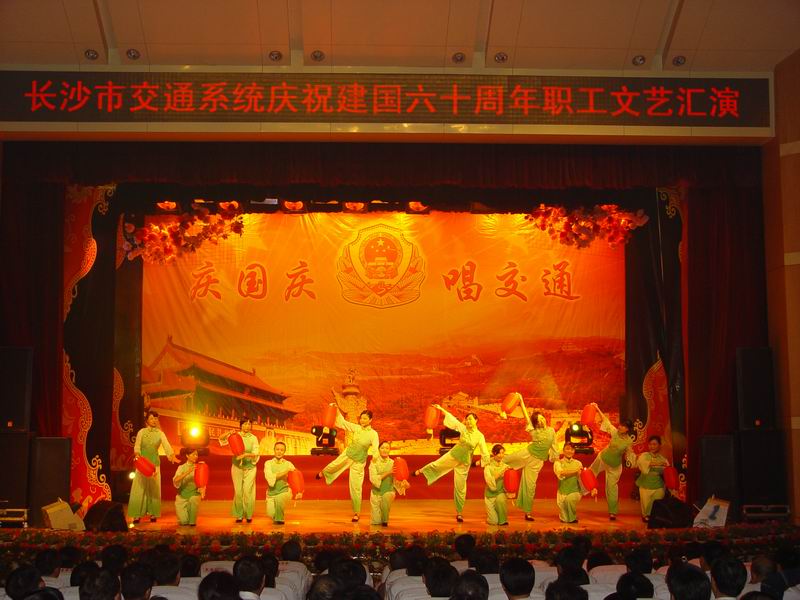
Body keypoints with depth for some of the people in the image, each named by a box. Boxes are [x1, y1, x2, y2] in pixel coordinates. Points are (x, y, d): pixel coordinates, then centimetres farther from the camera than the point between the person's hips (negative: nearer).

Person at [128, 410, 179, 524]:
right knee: (140, 487, -5)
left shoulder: (160, 433, 4)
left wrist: (172, 456, -26)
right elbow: (137, 446, -3)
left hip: (155, 462, 1)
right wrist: (137, 455, -24)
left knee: (154, 488, 2)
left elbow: (167, 446, -9)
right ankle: (137, 515, -3)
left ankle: (153, 514, 8)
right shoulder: (141, 432, 3)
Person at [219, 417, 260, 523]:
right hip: (237, 467, 1)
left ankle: (249, 515, 6)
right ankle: (239, 515, 13)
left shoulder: (253, 438, -2)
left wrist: (245, 455, -26)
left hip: (249, 467, -1)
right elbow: (221, 439, -4)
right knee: (238, 492, 2)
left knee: (248, 491, -7)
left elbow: (255, 454, -8)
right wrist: (228, 433, -23)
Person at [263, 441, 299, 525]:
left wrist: (299, 491, -25)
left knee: (279, 498, -35)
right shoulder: (268, 463, 1)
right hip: (271, 493, 1)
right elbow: (269, 477, -16)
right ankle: (276, 517, 22)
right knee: (271, 514, -18)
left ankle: (279, 519, -8)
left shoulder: (288, 464, 2)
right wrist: (285, 472, -20)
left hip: (284, 492, -1)